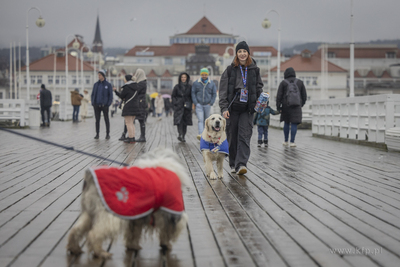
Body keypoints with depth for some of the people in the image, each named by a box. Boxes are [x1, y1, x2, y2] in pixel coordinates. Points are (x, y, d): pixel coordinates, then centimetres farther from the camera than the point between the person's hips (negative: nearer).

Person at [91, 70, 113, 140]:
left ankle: (107, 134, 9)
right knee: (97, 120, 3)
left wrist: (108, 104, -11)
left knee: (106, 120, 2)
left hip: (104, 105, -3)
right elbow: (93, 94, 12)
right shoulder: (96, 84, 8)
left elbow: (111, 95, -2)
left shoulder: (108, 85, -1)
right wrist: (93, 103, 0)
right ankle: (97, 134, 8)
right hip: (97, 105, 3)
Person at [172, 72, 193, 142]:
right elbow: (173, 96, 8)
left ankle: (183, 136, 9)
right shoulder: (177, 87, 6)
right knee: (179, 120, -18)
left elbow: (192, 97, 9)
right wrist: (175, 104, -3)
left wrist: (190, 105, -1)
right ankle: (180, 134, -29)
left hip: (187, 107, 1)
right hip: (179, 107, -1)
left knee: (185, 122, 2)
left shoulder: (189, 87, 8)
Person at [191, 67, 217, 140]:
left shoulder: (212, 84, 6)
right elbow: (193, 93, 5)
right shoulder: (196, 83, 4)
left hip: (207, 105, 2)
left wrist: (211, 103, -1)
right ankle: (200, 134, -23)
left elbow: (214, 94, 9)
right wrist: (195, 103, -5)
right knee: (200, 120, -13)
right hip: (199, 105, -2)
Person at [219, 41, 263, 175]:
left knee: (244, 136, -10)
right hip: (233, 108, 0)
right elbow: (223, 90, 1)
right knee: (232, 137, 5)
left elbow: (259, 88, 16)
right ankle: (233, 164, 19)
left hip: (247, 109, 0)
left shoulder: (254, 70, 8)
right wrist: (224, 108, -7)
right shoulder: (230, 70, 4)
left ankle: (241, 164, -15)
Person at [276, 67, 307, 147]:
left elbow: (279, 96, -3)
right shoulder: (300, 82, 7)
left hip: (286, 105, 0)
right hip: (296, 106, 0)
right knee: (294, 123, -1)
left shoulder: (283, 83, 2)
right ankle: (292, 142, -7)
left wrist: (278, 107, 1)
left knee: (286, 123, 15)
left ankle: (286, 141, 18)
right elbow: (304, 95, 10)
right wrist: (301, 104, 24)